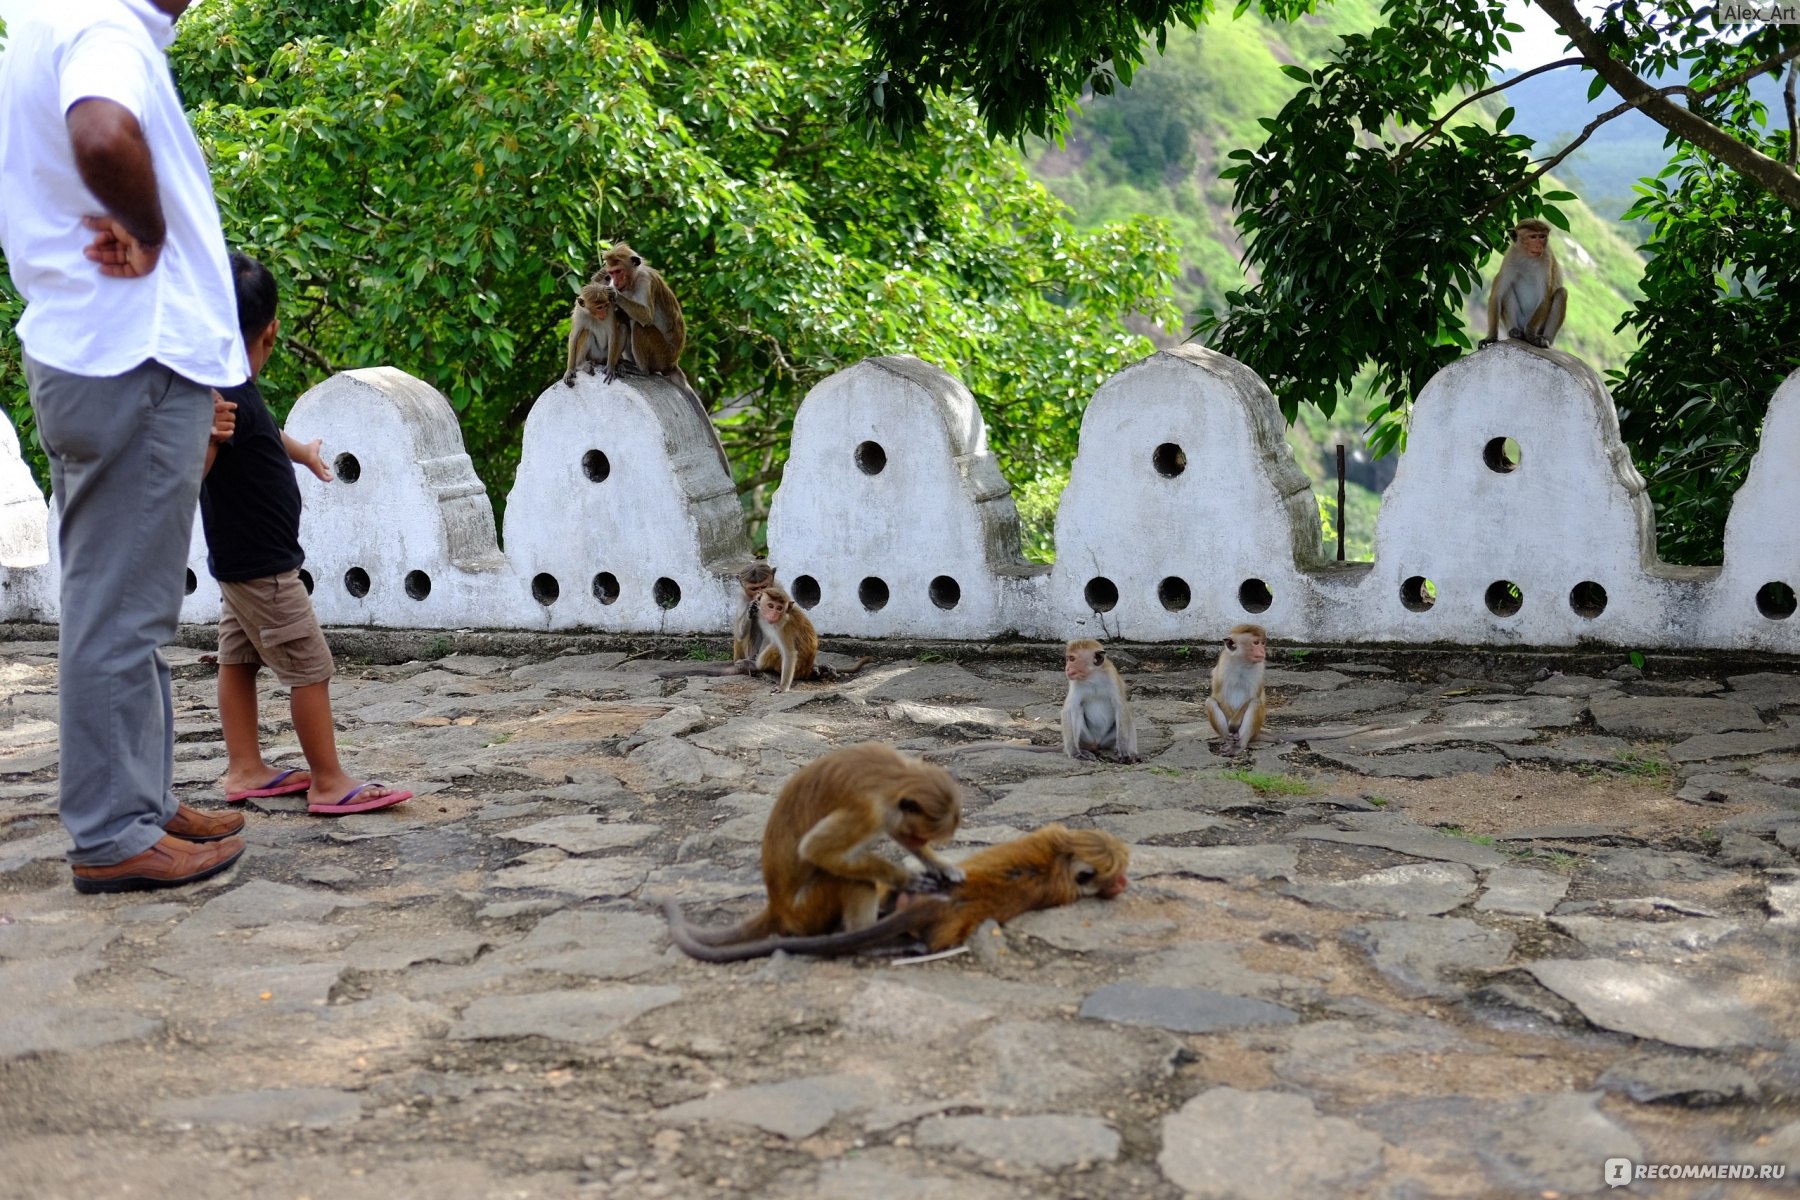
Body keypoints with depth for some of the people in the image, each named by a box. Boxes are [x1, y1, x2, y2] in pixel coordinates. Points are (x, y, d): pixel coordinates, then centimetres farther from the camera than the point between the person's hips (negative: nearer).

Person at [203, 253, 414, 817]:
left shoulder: (234, 388, 4)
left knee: (239, 659, 15)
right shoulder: (226, 397, -25)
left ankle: (244, 769, 24)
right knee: (310, 669, -4)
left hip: (241, 560, 10)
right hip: (261, 564, -10)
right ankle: (328, 783, 1)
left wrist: (301, 451, 44)